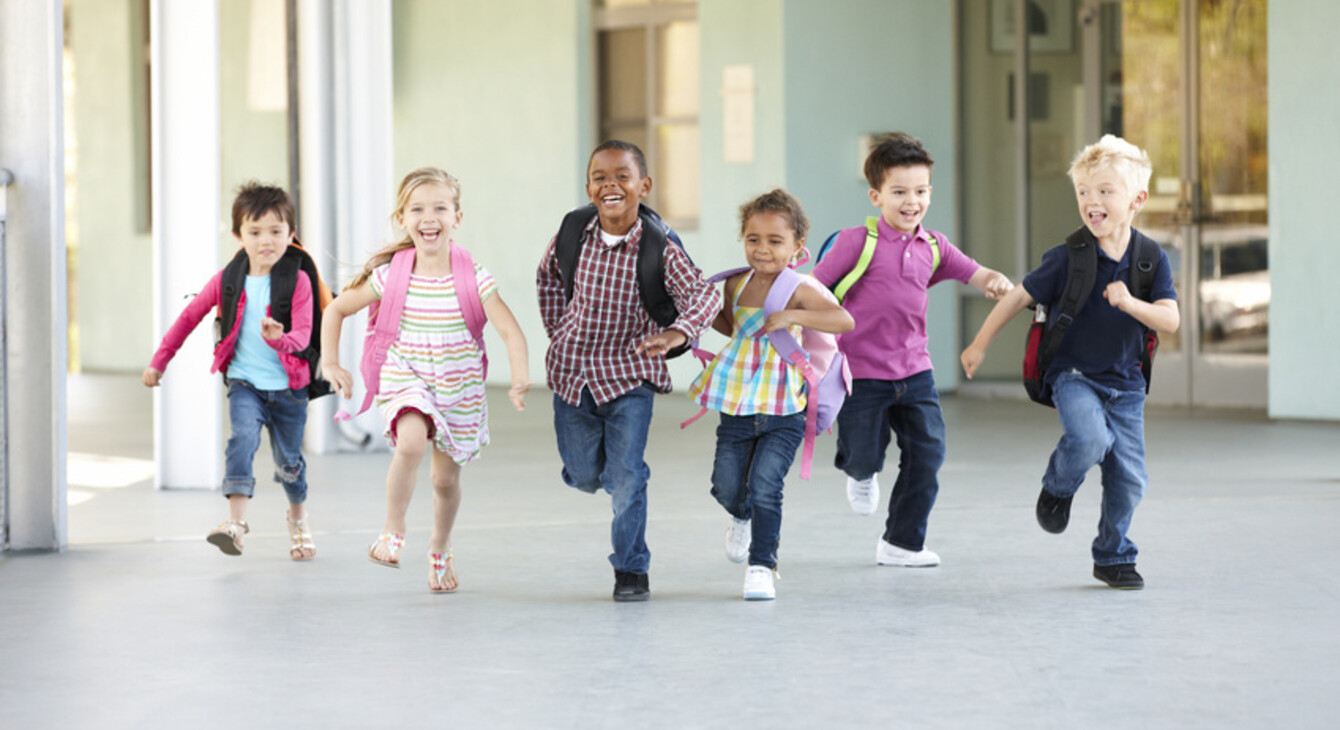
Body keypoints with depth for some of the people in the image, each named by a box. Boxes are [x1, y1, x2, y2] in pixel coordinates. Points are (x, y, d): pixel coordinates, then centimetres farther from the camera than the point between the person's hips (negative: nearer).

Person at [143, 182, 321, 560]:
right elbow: (189, 317, 11)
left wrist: (280, 340, -41)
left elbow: (303, 334, -17)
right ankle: (236, 522, -33)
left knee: (288, 461, 13)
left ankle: (298, 517, 43)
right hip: (244, 382, 0)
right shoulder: (227, 280, -1)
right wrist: (159, 361, 13)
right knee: (243, 436, -27)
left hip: (288, 386, 0)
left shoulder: (298, 281, -8)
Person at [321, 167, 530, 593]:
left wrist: (519, 378, -36)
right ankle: (392, 533, -10)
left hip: (459, 390, 1)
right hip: (406, 382, -1)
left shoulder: (473, 278, -14)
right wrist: (330, 363, -5)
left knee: (445, 478, 13)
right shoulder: (391, 275, -10)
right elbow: (336, 310, 4)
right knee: (412, 443, -31)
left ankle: (440, 552, 42)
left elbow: (511, 332, -19)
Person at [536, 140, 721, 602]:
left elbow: (704, 294, -29)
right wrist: (558, 332, 10)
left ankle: (631, 569, 10)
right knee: (584, 476, 13)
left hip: (629, 374, -3)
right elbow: (548, 275, 14)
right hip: (573, 373, 3)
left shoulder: (659, 250, -17)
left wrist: (678, 333, -48)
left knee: (626, 476, -7)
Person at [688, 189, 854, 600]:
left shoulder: (800, 288, -12)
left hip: (783, 415, -5)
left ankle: (762, 565, 2)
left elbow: (844, 320, -28)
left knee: (764, 486, -13)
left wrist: (791, 316, -33)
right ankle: (743, 519, 42)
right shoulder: (737, 285, 5)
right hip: (736, 409, 5)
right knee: (726, 488, 7)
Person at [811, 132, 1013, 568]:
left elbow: (976, 275, 4)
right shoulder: (857, 242, -11)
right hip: (862, 372, -5)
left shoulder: (933, 248, 5)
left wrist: (997, 282, -18)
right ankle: (860, 474, 38)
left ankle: (902, 543, 14)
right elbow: (813, 290, -7)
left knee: (927, 453, 0)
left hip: (914, 371, 5)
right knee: (865, 457, -3)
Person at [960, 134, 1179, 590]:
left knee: (1128, 477, 2)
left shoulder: (1151, 260, -5)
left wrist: (1130, 304, -30)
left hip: (1126, 384, 3)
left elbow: (1170, 320, -12)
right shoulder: (1067, 259, -11)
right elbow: (1019, 297, -1)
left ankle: (1113, 558, 23)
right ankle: (1057, 487, 3)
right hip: (1074, 375, -3)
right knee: (1090, 438, -31)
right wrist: (980, 344, 5)